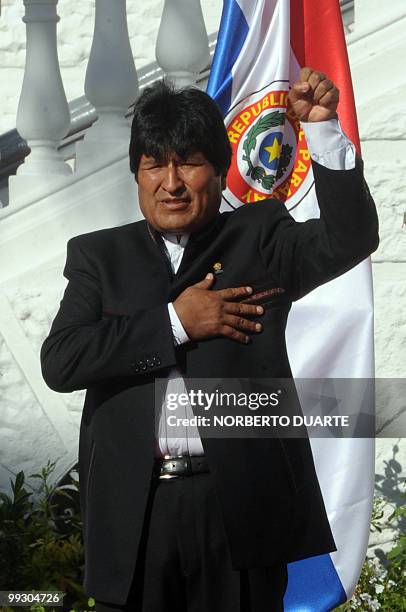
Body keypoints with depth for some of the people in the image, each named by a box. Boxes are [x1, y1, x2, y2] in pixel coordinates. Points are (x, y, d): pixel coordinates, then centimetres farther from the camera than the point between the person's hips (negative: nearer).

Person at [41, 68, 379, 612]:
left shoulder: (259, 239, 9)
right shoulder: (99, 256, 10)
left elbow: (350, 239, -7)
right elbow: (60, 361, -3)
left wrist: (322, 128, -15)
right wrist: (175, 321, -9)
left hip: (242, 508, -1)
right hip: (133, 507, 1)